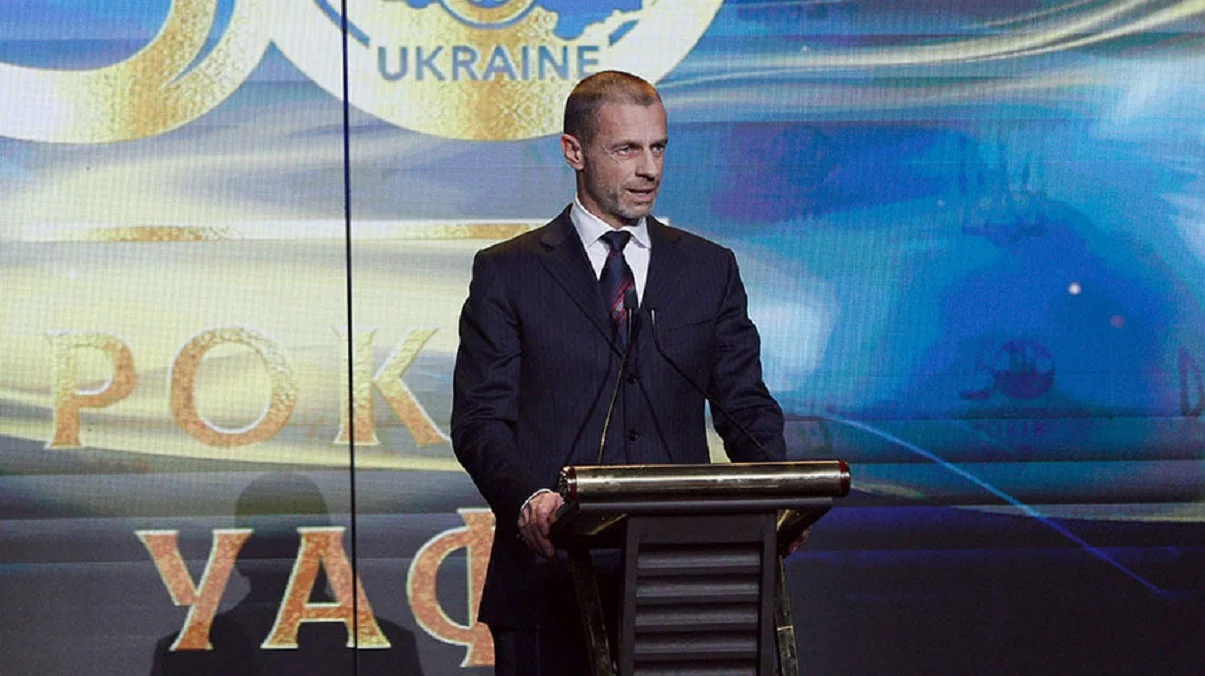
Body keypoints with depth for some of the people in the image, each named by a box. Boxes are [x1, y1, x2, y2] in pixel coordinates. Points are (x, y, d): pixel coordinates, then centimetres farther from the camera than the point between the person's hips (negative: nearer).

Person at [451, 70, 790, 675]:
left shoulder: (709, 269, 14)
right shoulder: (507, 273, 7)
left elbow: (747, 409, 12)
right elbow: (480, 421, -1)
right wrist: (528, 496, -21)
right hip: (548, 574, -2)